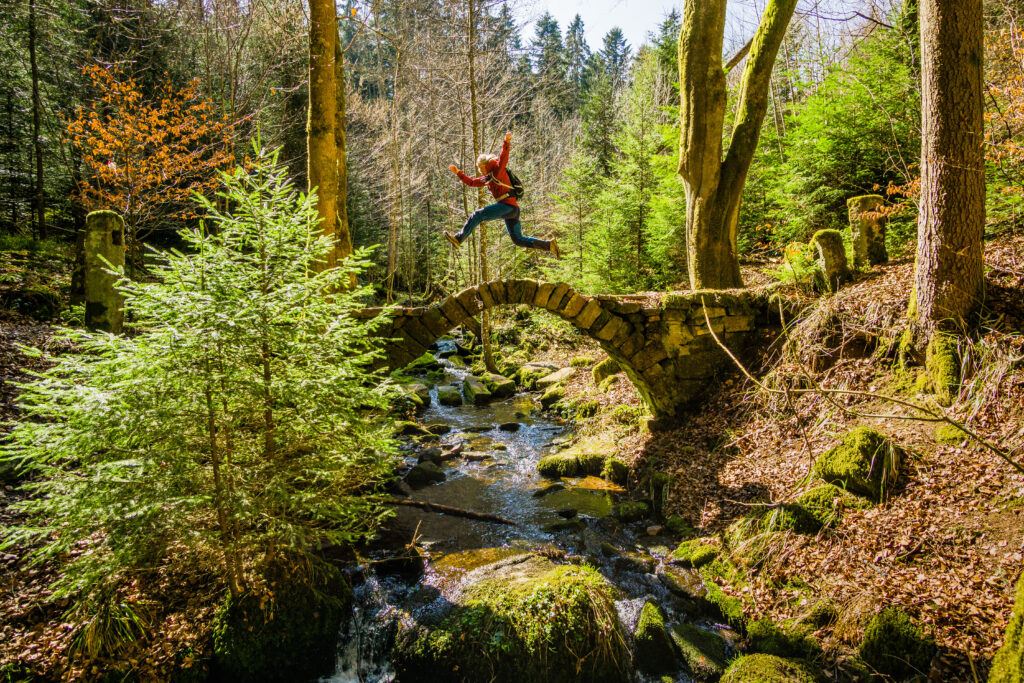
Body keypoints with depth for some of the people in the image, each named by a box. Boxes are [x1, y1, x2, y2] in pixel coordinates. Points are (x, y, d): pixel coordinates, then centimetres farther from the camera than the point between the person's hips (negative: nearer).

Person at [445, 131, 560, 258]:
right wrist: (457, 172, 25)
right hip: (512, 210, 10)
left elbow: (503, 158, -16)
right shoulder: (487, 178, 25)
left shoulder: (498, 170, 2)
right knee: (519, 240, 10)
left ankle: (459, 238, -12)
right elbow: (471, 182, 31)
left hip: (508, 205, -10)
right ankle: (549, 245, 8)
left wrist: (506, 142, -32)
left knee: (477, 215, -14)